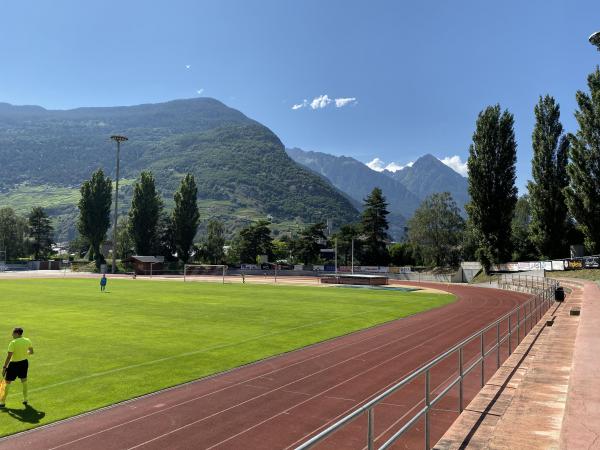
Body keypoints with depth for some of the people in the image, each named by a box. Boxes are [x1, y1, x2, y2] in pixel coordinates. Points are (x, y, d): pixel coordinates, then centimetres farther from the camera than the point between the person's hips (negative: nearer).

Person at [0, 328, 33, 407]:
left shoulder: (13, 343, -17)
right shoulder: (27, 341, -2)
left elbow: (9, 356, -18)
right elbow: (31, 352, 11)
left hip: (14, 364, -5)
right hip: (24, 362, 5)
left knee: (7, 383, 9)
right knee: (24, 381, 20)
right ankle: (25, 399, 27)